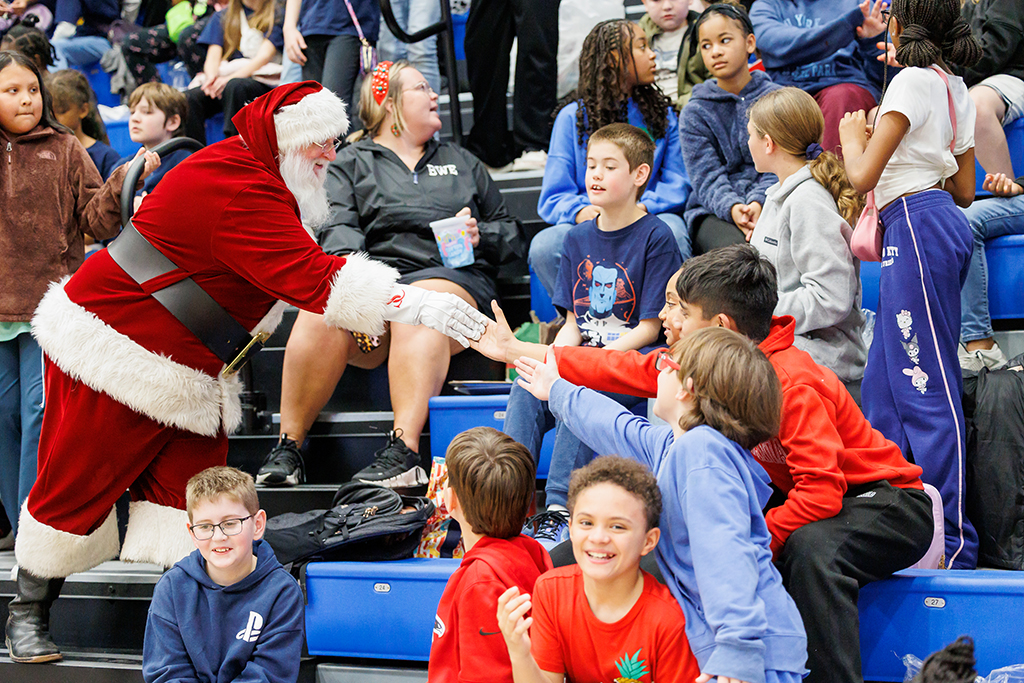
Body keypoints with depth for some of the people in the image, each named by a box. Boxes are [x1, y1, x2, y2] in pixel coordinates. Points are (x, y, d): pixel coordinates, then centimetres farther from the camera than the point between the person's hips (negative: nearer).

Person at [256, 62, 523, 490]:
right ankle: (288, 448, -29)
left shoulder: (462, 162, 32)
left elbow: (512, 235, 31)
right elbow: (338, 228, 2)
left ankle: (404, 454, -52)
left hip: (448, 274, 1)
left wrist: (481, 236, 6)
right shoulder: (350, 164, 23)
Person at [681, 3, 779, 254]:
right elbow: (707, 177, -3)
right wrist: (732, 208, -25)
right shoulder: (695, 113, 8)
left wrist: (758, 203, -21)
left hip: (769, 203, 1)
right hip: (713, 211, 0)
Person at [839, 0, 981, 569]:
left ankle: (955, 542, -9)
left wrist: (853, 138, 8)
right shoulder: (956, 89, 16)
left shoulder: (912, 81, -10)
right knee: (884, 379, 13)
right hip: (943, 221, 10)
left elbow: (863, 175, -12)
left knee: (928, 385, -9)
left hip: (916, 224, -10)